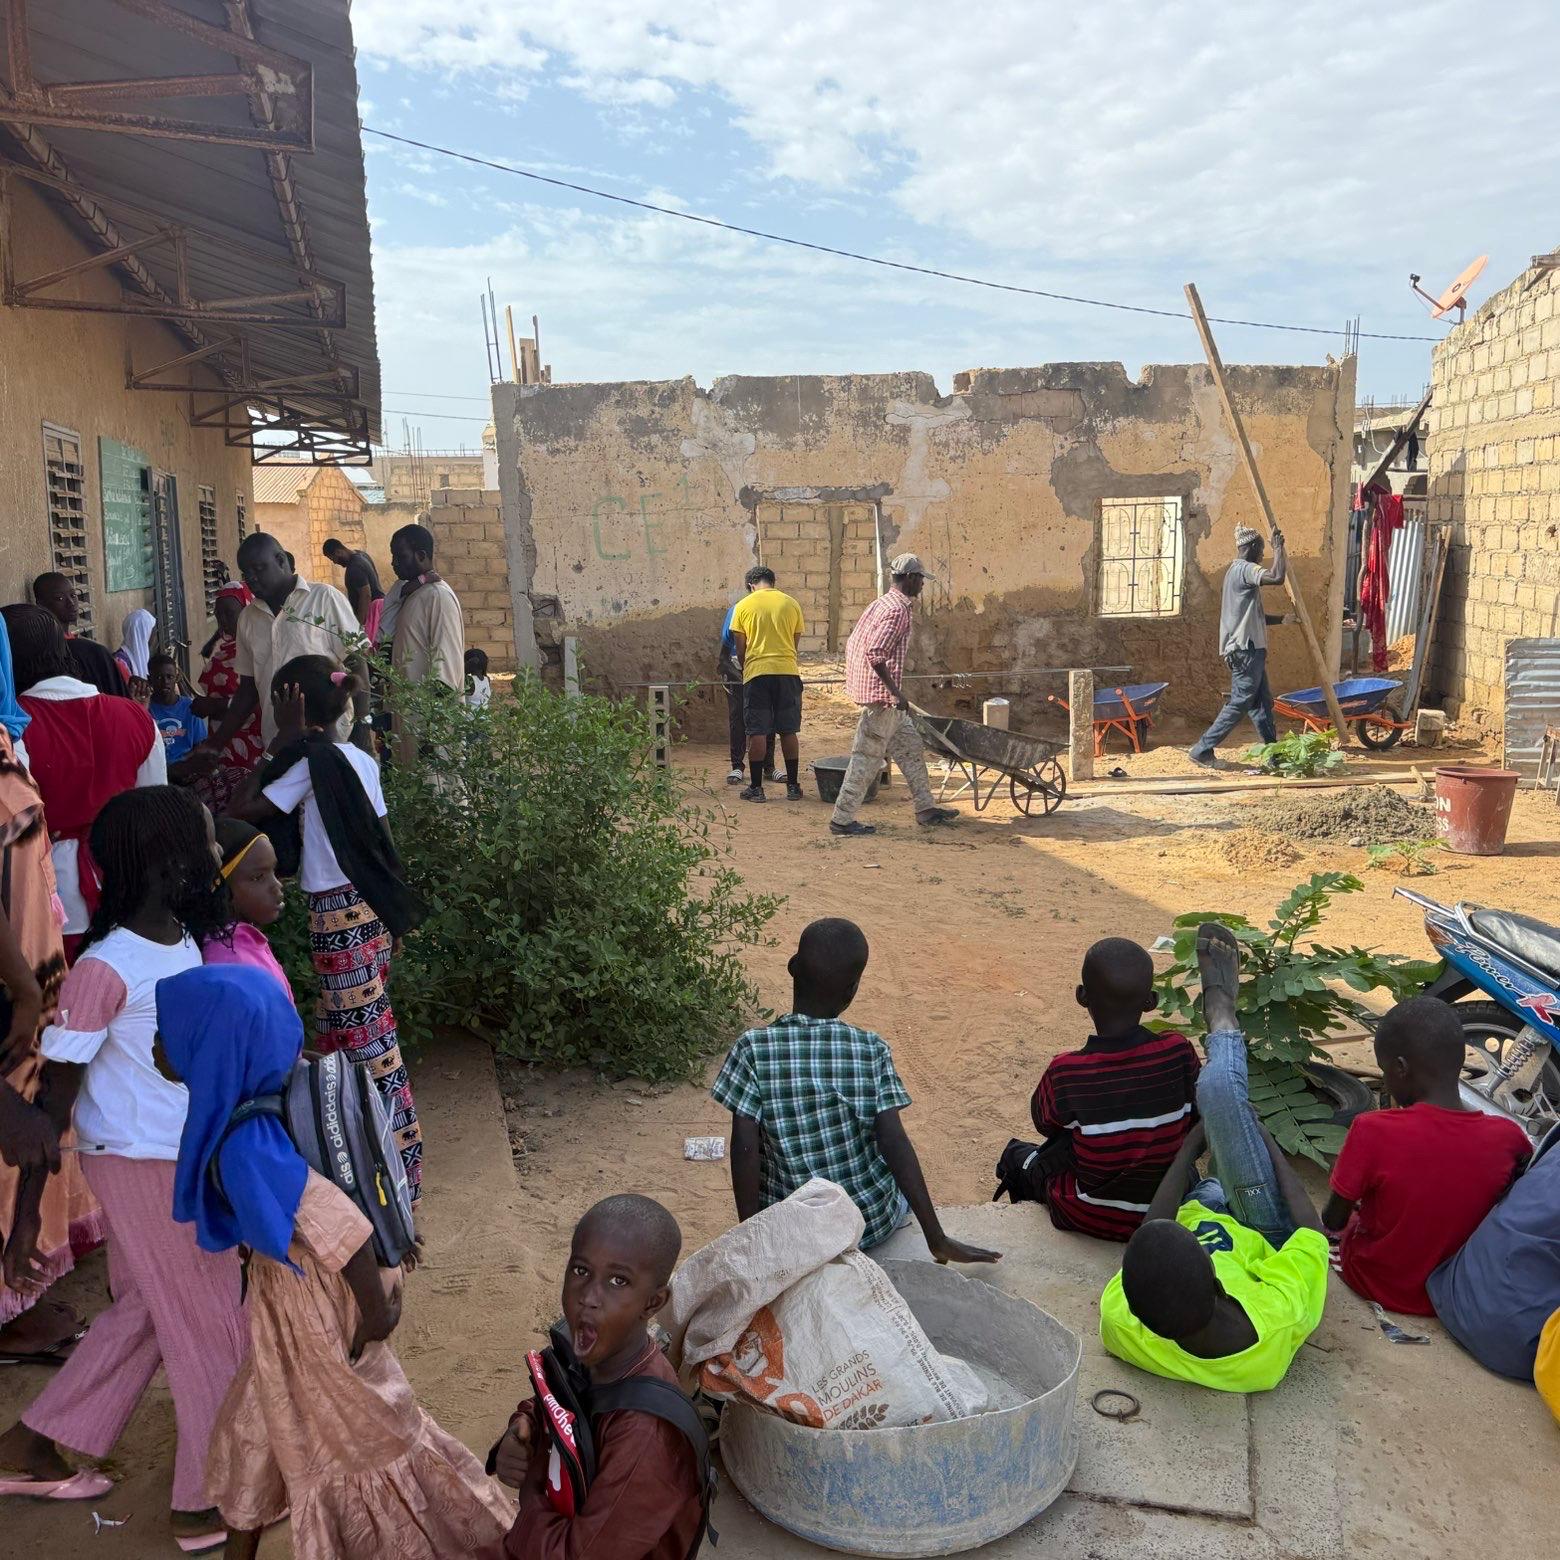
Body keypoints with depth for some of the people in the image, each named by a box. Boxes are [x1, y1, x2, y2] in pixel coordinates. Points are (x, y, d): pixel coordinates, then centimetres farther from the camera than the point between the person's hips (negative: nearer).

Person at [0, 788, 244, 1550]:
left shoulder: (185, 941, 1)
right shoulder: (105, 968, -24)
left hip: (187, 1158, 8)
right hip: (143, 1165, -8)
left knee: (144, 1311, 22)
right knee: (211, 1323, 5)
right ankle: (210, 1501, 24)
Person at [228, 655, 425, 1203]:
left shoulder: (313, 761, -14)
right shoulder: (360, 758, 9)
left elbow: (244, 808, -16)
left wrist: (283, 741, -12)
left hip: (338, 913, -8)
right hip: (370, 907, 8)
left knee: (366, 1039, -2)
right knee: (368, 1030, 17)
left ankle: (400, 1157, 4)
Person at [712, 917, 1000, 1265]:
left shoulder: (754, 1049, -15)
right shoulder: (872, 1050, -12)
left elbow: (744, 1148, -19)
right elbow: (895, 1143, -15)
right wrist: (937, 1239, -11)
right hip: (874, 1223, 0)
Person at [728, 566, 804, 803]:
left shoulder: (743, 606, 3)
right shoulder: (790, 603, 8)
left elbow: (740, 648, 5)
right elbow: (796, 641, 10)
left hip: (756, 672, -2)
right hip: (787, 671, 2)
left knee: (757, 732, 3)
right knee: (788, 730, 9)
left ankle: (756, 788, 5)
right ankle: (793, 786, 13)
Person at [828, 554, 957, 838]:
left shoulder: (882, 604, 15)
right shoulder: (897, 610, -15)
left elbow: (852, 644, 17)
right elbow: (875, 654, -26)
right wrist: (896, 692, -25)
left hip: (885, 698, 10)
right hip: (882, 696, -10)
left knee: (911, 750, 16)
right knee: (867, 757, -4)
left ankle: (925, 809, 23)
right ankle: (842, 819, 1)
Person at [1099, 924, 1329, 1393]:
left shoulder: (1120, 1324, -40)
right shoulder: (1283, 1322, -45)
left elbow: (1149, 1232, -19)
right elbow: (1313, 1230, -23)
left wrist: (1191, 1146, -6)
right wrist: (1271, 1145, -8)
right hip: (1266, 1245, -1)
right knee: (1218, 1088, -11)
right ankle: (1219, 1008, 19)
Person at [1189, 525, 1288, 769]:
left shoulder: (1235, 571, 20)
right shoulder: (1245, 569, -12)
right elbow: (1277, 577, -29)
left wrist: (1283, 618, 20)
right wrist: (1278, 547, -15)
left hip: (1248, 649, 10)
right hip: (1246, 650, -10)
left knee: (1262, 703, 11)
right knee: (1239, 703, -7)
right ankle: (1202, 750, -4)